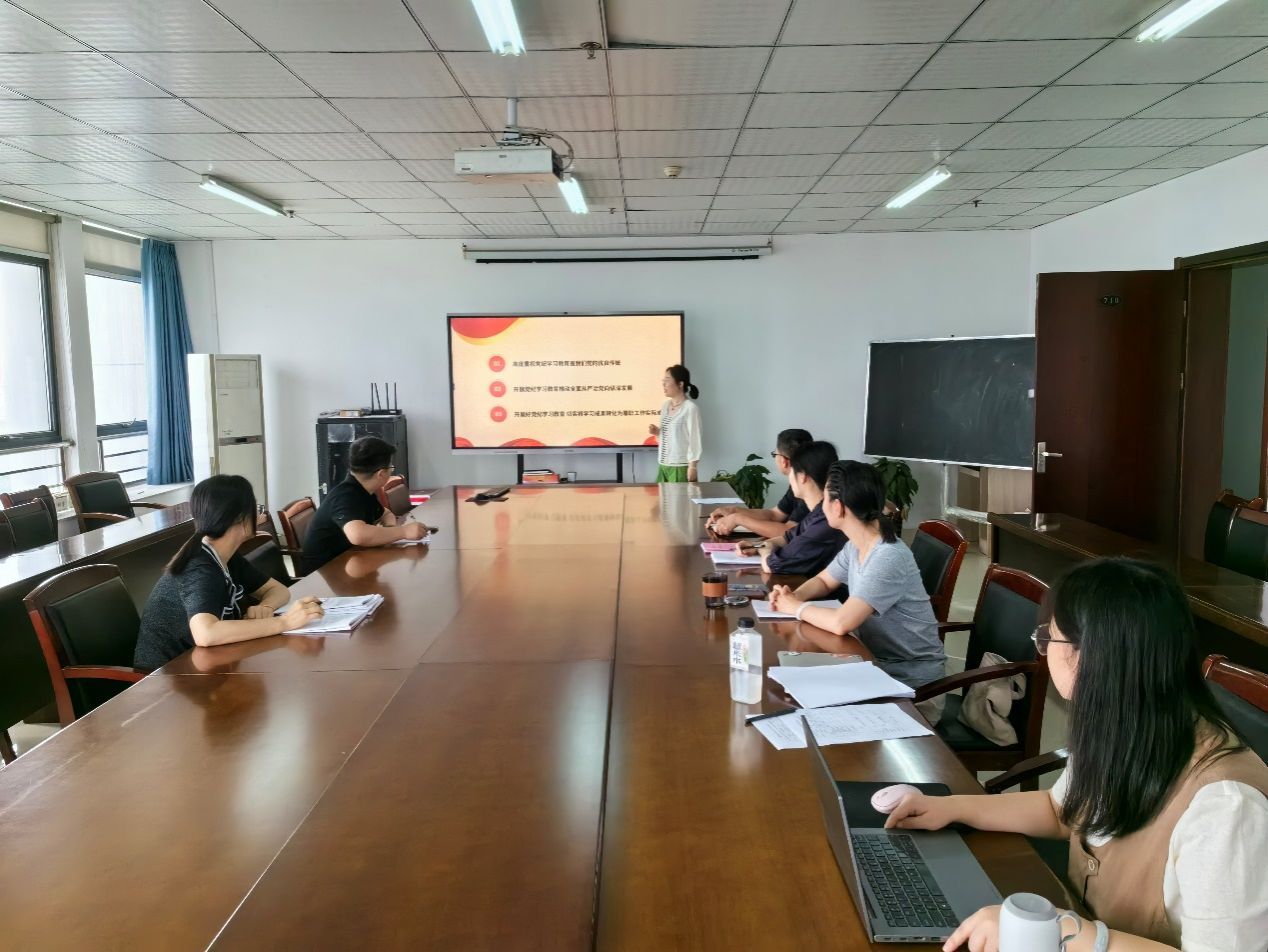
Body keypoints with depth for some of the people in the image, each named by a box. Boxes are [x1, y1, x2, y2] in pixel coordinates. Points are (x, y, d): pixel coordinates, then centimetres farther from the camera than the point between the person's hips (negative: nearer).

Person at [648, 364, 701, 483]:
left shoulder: (690, 408, -12)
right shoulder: (666, 405, 10)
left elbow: (695, 438, -11)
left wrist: (692, 466, -14)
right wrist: (657, 432, 0)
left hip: (681, 467, -7)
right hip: (664, 465, 7)